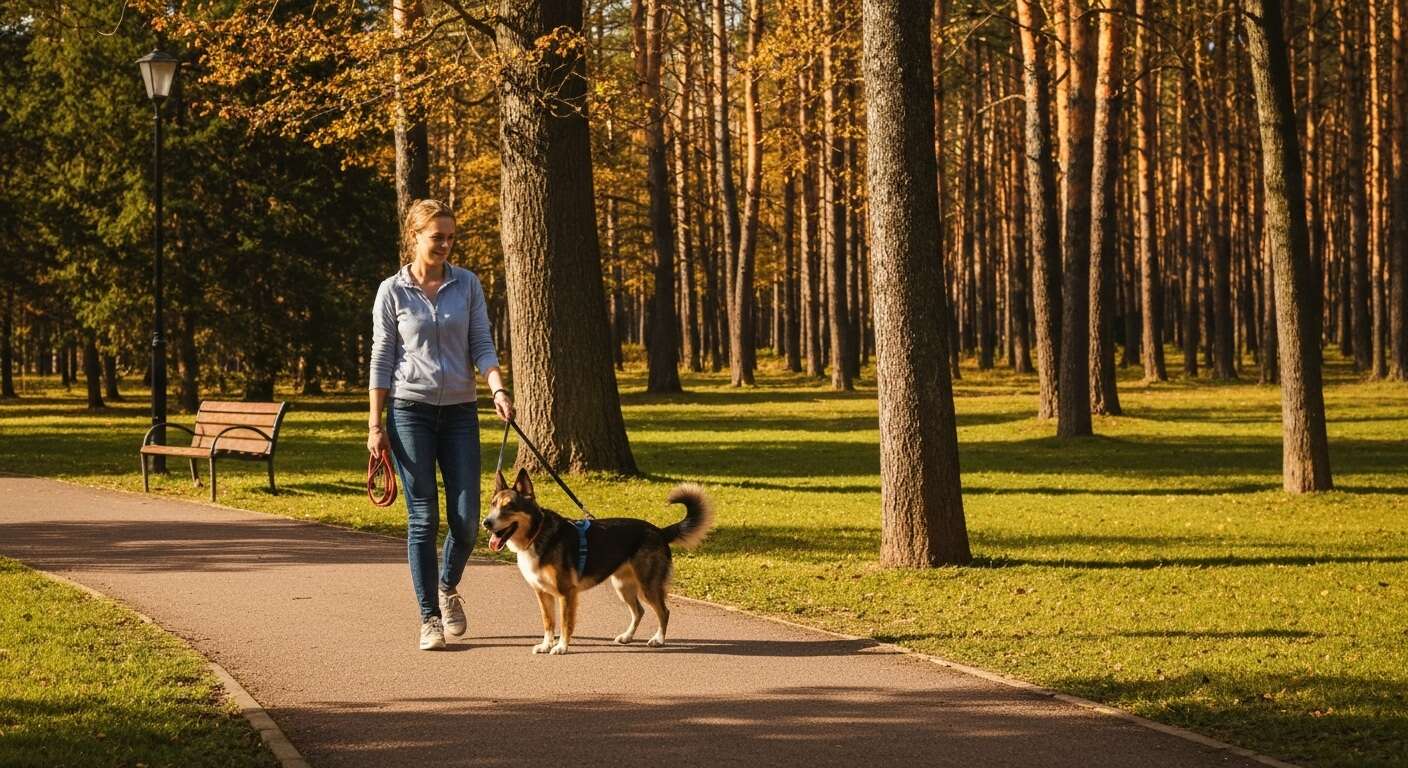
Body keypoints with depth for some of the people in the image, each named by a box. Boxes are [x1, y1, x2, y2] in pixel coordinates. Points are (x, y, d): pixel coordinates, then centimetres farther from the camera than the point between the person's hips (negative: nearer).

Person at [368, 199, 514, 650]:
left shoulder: (467, 285, 5)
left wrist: (498, 389, -16)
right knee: (423, 517, -4)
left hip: (459, 411, 2)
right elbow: (381, 359, 2)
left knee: (466, 519, -2)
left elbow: (482, 345, 2)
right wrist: (375, 424, -2)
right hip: (410, 410, -2)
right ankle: (430, 618, 3)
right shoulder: (392, 291, 0)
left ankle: (447, 588, 26)